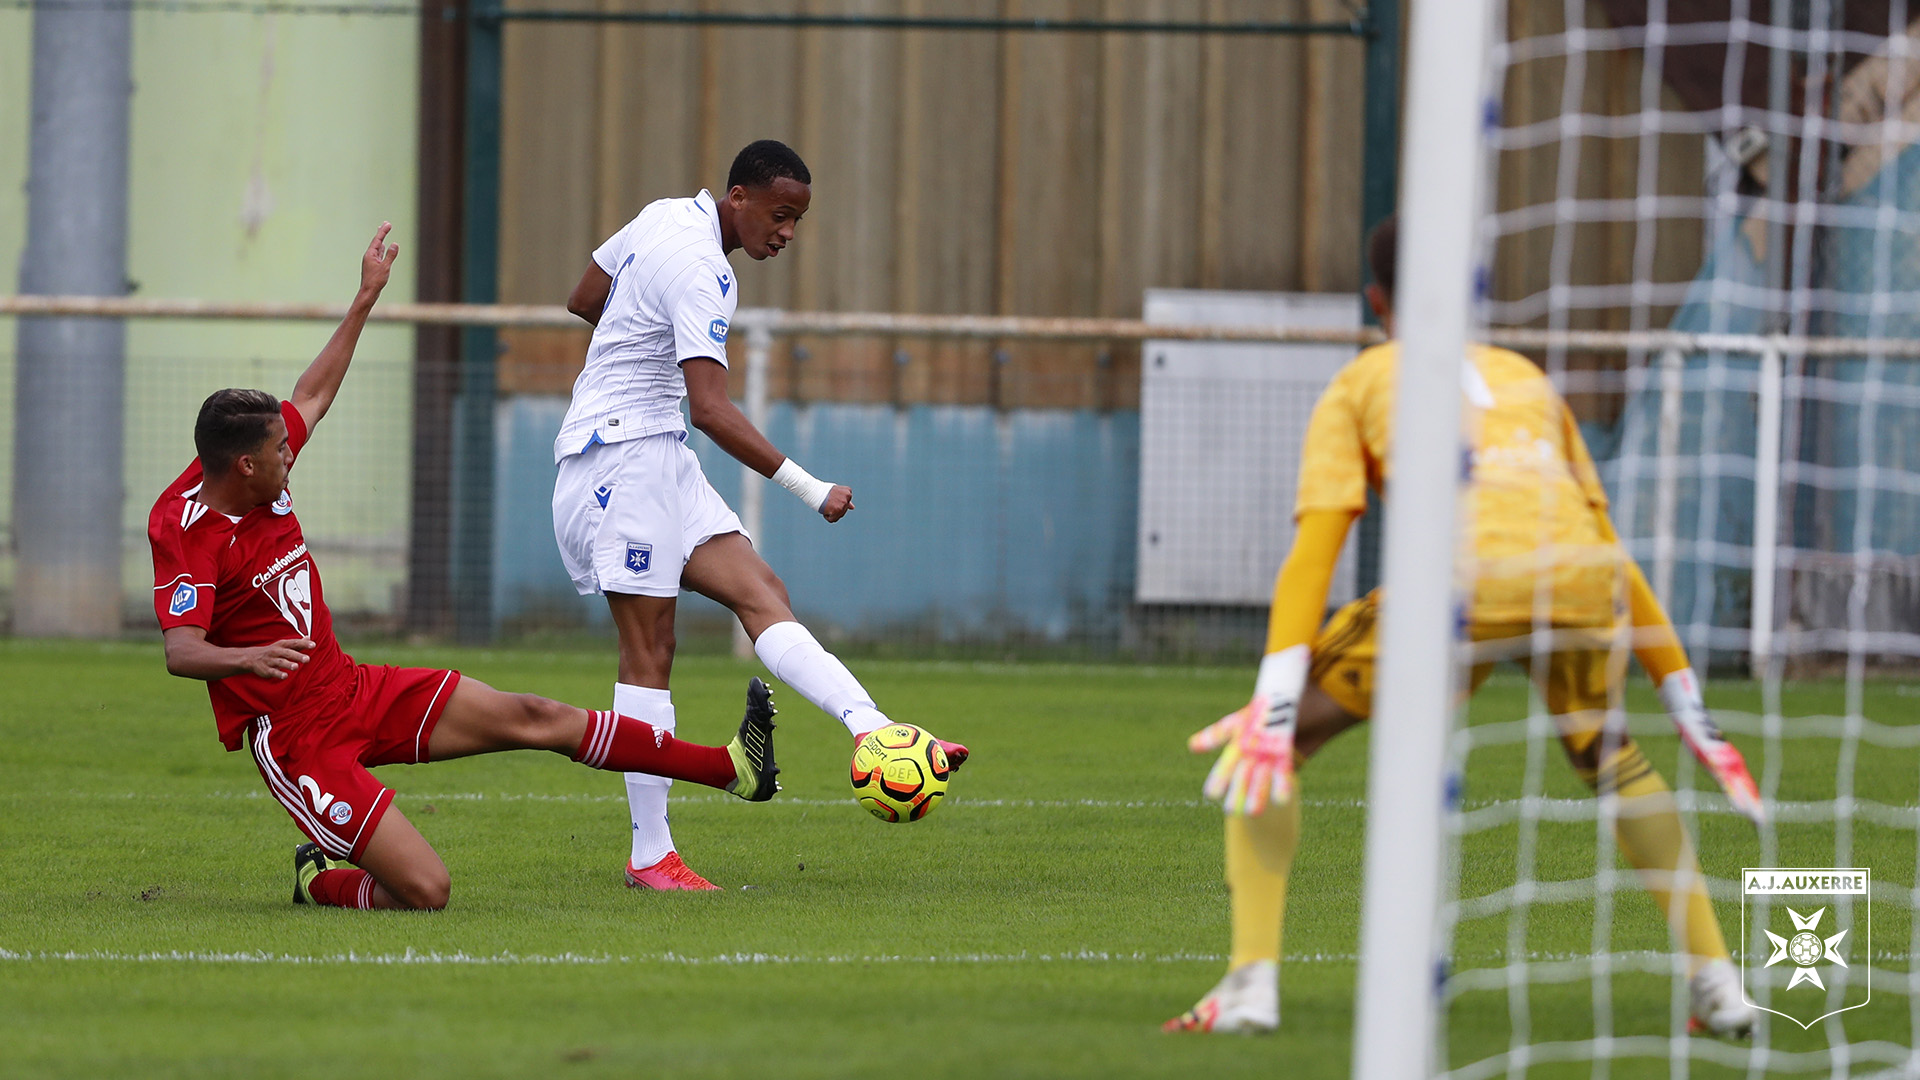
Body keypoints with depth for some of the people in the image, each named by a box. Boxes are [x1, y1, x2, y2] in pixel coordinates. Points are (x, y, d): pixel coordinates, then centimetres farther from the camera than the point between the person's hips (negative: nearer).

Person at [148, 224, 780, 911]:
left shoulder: (260, 481, 2)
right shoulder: (187, 529, -22)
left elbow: (313, 397, 21)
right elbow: (181, 652, -30)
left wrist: (366, 298, 25)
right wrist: (247, 658, -51)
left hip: (353, 690, 9)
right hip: (296, 737, -9)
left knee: (529, 717, 5)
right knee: (426, 890, -18)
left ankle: (732, 767, 8)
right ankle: (321, 880, 15)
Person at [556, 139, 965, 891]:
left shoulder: (665, 217, 10)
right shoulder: (701, 272, -20)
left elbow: (583, 300, 24)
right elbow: (710, 410, -28)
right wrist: (807, 489, -29)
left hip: (657, 461, 10)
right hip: (625, 453, -10)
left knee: (760, 594, -6)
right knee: (649, 652, -8)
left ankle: (872, 731, -22)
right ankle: (651, 854, -5)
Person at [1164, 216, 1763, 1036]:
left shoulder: (1358, 386, 24)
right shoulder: (1526, 378, 36)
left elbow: (1315, 545, 8)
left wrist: (1274, 701, -1)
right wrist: (1688, 707, 38)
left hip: (1466, 583, -4)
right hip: (1582, 582, 4)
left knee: (1269, 746, 12)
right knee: (1608, 755, 34)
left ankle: (1251, 981, -3)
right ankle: (1716, 983, 26)